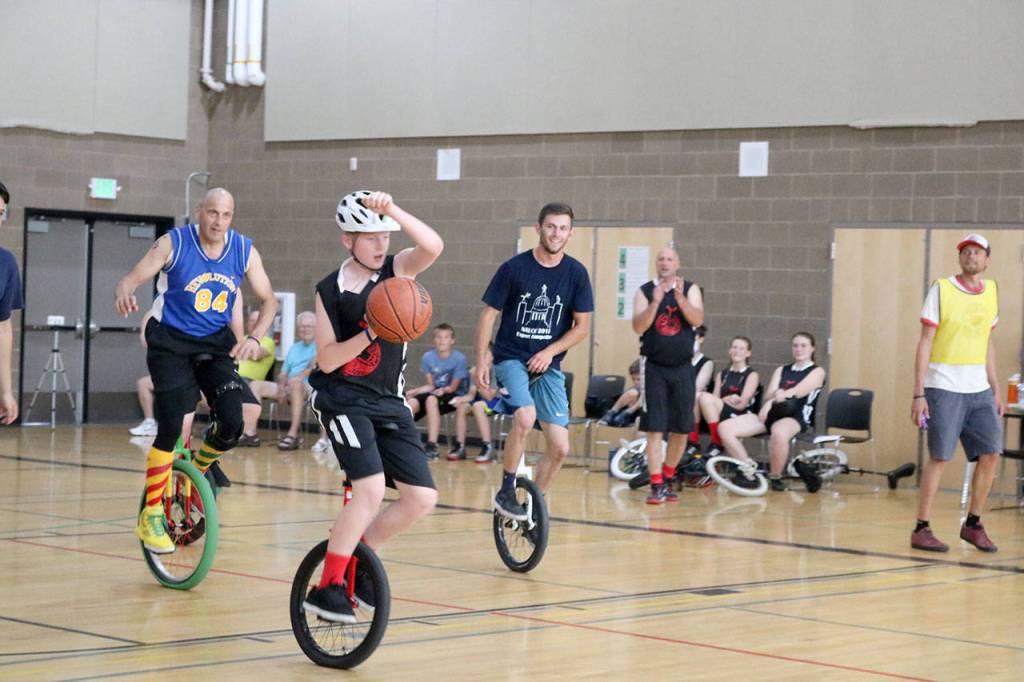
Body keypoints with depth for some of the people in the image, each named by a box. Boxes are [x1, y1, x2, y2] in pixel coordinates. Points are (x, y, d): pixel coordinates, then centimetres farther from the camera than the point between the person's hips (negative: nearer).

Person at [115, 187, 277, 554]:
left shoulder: (245, 252, -6)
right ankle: (150, 516, -2)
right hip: (171, 341, -3)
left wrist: (254, 338, -16)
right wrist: (123, 293, -43)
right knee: (171, 428, -14)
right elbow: (130, 279, -18)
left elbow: (268, 300, 3)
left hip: (216, 343, 3)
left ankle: (199, 468, 23)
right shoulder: (173, 244, -15)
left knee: (231, 425, -11)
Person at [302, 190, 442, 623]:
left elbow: (433, 247, -23)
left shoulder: (396, 270, 0)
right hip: (343, 399, -5)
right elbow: (327, 360, -10)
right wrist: (370, 333, -24)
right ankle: (327, 588, -13)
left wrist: (394, 212, -35)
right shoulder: (330, 290, -5)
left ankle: (356, 560, 22)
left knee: (422, 498, 1)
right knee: (371, 489, -24)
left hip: (389, 403, 5)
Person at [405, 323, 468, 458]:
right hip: (435, 392, 4)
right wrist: (414, 391, -7)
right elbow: (430, 385, 7)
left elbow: (453, 387, -8)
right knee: (411, 402, -23)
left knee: (431, 399, -34)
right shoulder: (428, 357, 0)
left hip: (454, 396, -4)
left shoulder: (459, 358, -11)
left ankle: (432, 446, -35)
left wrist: (443, 390, -27)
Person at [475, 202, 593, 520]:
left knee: (559, 448, -4)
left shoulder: (575, 273, -2)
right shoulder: (514, 267, -8)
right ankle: (506, 492, -14)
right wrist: (481, 360, -8)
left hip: (548, 365, 3)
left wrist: (550, 351, -12)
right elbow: (488, 314, -2)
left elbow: (582, 326, 1)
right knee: (525, 416, -31)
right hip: (511, 359, -3)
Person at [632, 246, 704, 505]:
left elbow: (697, 320, -12)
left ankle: (668, 479, 22)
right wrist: (655, 302, -23)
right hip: (654, 367, -2)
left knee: (681, 429, 6)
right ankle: (657, 486, -4)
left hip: (682, 367, 2)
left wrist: (680, 298, -26)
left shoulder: (690, 289, 3)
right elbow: (638, 327, -9)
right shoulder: (645, 291, 1)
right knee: (655, 429, -6)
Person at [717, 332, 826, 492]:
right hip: (771, 414, 6)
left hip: (796, 418, -6)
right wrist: (776, 395, -12)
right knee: (725, 428, -15)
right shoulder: (781, 370, 26)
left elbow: (797, 392, -6)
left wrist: (771, 400, -10)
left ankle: (775, 477, -21)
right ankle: (748, 471, -13)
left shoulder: (817, 372, 10)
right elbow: (768, 396, 11)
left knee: (779, 432, -44)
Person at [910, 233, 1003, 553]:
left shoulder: (991, 291, 10)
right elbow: (925, 342, -7)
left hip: (979, 389, 5)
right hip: (944, 389, -5)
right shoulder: (942, 289, -6)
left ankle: (973, 524, 14)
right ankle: (921, 530, 3)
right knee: (939, 458, -5)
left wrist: (995, 388, 14)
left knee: (991, 452, 0)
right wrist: (919, 394, -12)